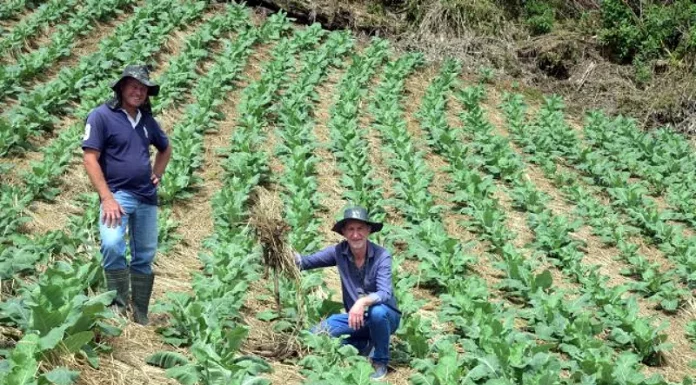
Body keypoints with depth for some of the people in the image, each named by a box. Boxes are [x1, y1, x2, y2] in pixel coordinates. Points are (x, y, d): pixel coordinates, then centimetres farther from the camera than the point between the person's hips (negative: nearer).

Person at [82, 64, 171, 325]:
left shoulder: (147, 120, 11)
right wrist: (106, 197, -19)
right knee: (112, 246, -29)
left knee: (144, 257, 9)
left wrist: (157, 175, 13)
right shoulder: (102, 116, -7)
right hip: (117, 194, -6)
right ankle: (119, 306, -17)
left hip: (146, 197, 6)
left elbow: (165, 148, 29)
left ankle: (140, 316, 19)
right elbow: (90, 159, -12)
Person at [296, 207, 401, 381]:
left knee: (377, 311, -38)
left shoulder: (381, 256, -21)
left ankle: (380, 362, -11)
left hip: (385, 317, -4)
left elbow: (385, 294, -31)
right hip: (357, 318, 4)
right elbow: (306, 262, -7)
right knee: (319, 332, -17)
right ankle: (364, 344, 10)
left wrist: (363, 302, -49)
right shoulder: (339, 252, -10)